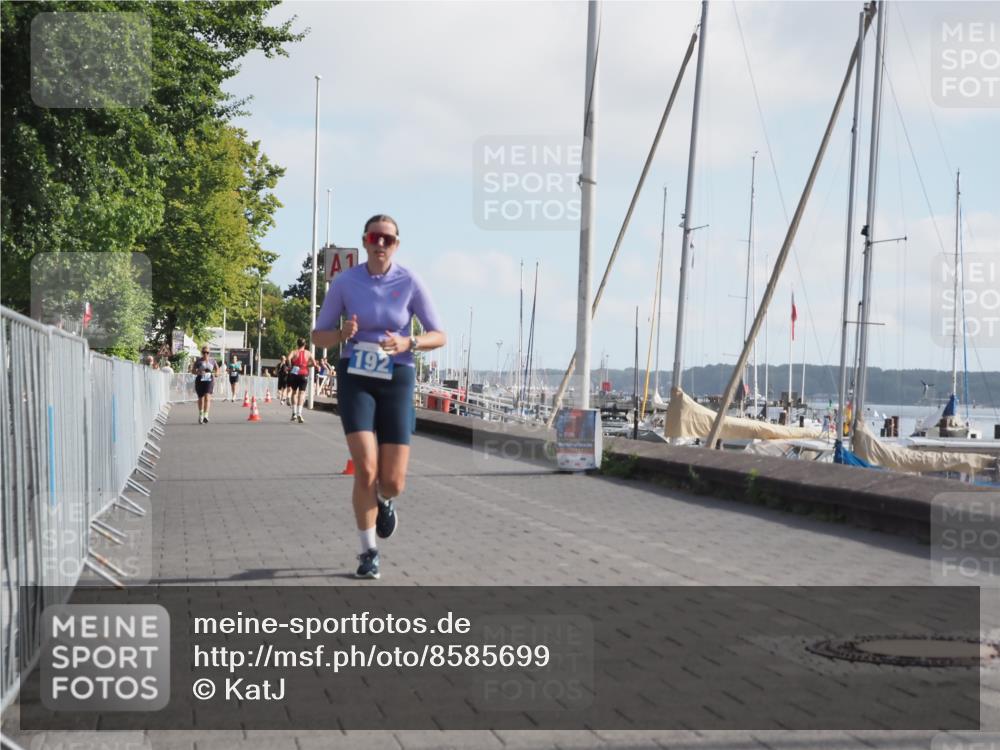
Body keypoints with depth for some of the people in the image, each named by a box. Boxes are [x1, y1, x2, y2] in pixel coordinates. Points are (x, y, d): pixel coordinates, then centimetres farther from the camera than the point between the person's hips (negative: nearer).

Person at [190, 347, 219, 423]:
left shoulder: (212, 361, 6)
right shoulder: (198, 361, 1)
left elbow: (217, 369, 19)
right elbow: (193, 370, 3)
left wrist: (216, 373, -2)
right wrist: (198, 372, -17)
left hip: (209, 381, -1)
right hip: (200, 381, 1)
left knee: (207, 397, -18)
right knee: (201, 399, 11)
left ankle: (206, 416, -25)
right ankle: (200, 415, 33)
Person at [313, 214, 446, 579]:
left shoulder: (410, 282, -4)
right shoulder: (344, 282, -3)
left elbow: (440, 336, 0)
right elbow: (318, 335, 4)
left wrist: (408, 343, -20)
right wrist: (342, 334, -18)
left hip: (396, 380, 1)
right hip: (356, 378, 0)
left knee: (392, 482, -4)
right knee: (366, 469, -17)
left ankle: (384, 500, 36)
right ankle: (369, 552, 3)